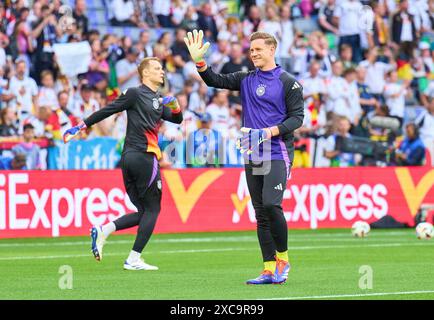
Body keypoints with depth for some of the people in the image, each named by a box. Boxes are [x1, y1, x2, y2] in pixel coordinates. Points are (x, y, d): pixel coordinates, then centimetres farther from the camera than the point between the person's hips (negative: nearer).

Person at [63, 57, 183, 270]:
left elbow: (177, 119, 19)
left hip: (129, 158, 9)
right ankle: (134, 259, -3)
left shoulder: (158, 101, 21)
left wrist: (175, 106, -3)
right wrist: (80, 127, -8)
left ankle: (103, 231, -4)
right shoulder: (135, 94, -4)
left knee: (144, 211, 8)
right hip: (143, 156, -9)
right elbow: (107, 111, -5)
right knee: (152, 209, -3)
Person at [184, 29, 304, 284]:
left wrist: (272, 131, -17)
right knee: (261, 213, 4)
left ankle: (283, 258, 0)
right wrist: (199, 61, -7)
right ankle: (270, 270, 7)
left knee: (271, 204, -19)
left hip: (278, 153, -6)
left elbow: (298, 117, -4)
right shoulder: (246, 79, 13)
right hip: (253, 155, 6)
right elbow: (216, 81, 8)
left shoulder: (288, 82, -2)